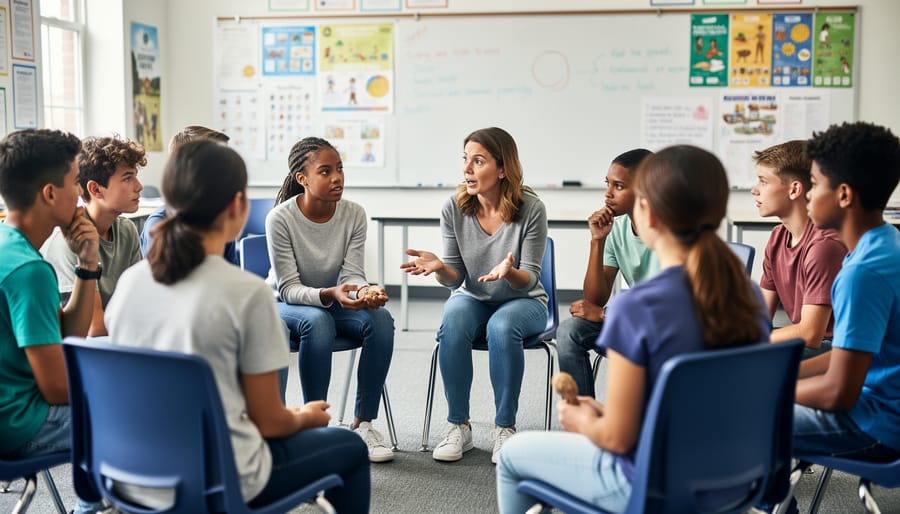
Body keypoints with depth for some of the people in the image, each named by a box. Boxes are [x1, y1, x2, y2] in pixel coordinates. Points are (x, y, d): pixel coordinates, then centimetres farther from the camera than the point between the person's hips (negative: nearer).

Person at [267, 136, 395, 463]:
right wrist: (330, 294, -41)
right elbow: (288, 288, -22)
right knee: (318, 321, -38)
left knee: (381, 319, -26)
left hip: (333, 302, 4)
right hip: (284, 305, -4)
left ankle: (363, 423, -15)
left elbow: (351, 274, -13)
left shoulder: (354, 214, -11)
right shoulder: (280, 218, -22)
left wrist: (364, 290, -37)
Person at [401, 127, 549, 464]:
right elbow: (456, 277, -5)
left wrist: (509, 271, -37)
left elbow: (529, 280, -14)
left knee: (502, 327, -36)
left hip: (522, 301, -2)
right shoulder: (454, 208, -10)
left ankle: (505, 428, -18)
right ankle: (458, 426, -17)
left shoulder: (531, 209, -18)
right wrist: (439, 267, -28)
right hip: (472, 298, 2)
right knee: (452, 324, -32)